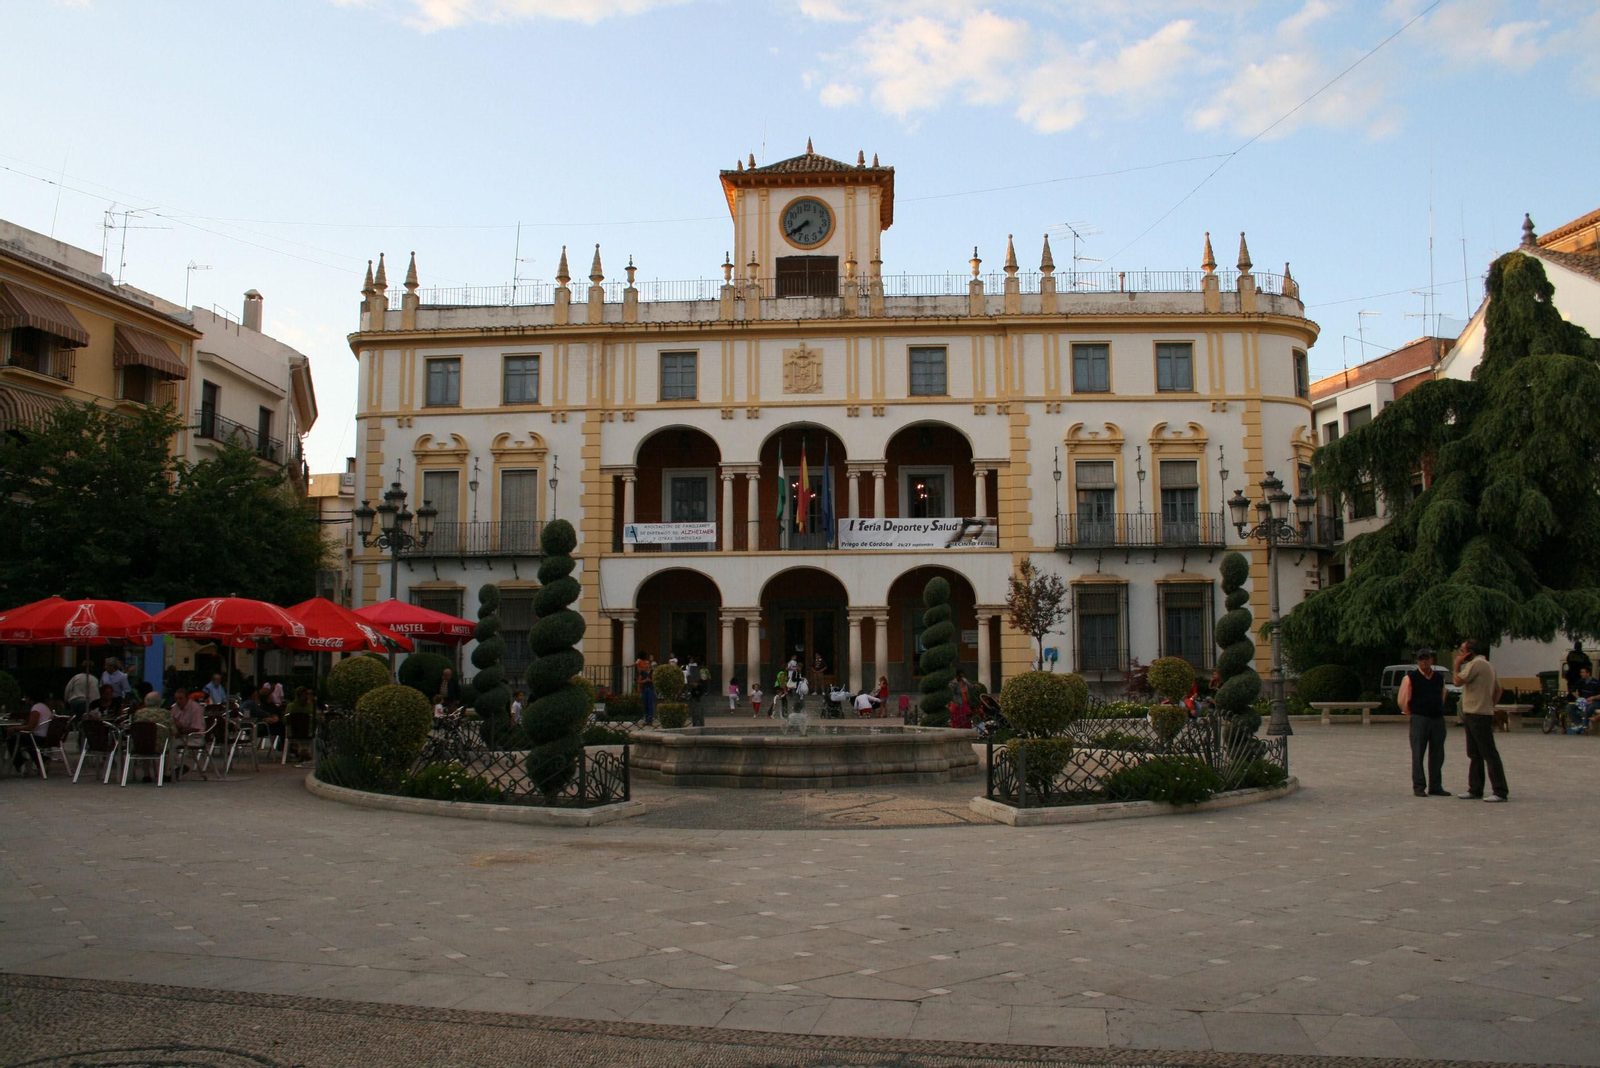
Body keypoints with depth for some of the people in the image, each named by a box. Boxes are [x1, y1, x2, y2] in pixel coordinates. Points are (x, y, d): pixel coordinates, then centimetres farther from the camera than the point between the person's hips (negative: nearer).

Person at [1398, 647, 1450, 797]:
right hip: (1419, 719, -5)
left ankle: (1435, 787, 17)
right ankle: (1418, 787, 1)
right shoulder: (1410, 678, -3)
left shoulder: (1439, 678, 11)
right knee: (1418, 755, -3)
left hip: (1438, 719, 5)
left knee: (1437, 755, 8)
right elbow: (1402, 701, 1)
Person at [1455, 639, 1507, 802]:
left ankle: (1500, 791, -7)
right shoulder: (1488, 665, 18)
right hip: (1474, 715, 11)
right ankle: (1475, 790, 16)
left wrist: (1457, 664, -2)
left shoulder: (1476, 664, -15)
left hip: (1477, 716, -11)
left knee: (1489, 754, -8)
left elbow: (1459, 680, -15)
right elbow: (1498, 689, 22)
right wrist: (1490, 706, 18)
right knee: (1474, 755, 13)